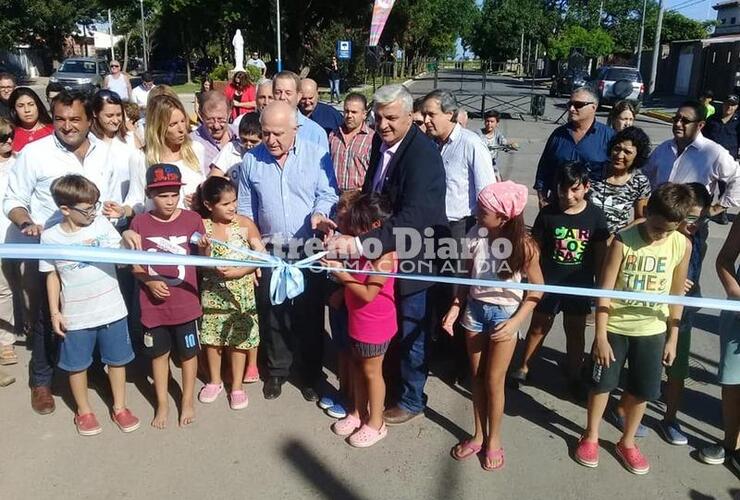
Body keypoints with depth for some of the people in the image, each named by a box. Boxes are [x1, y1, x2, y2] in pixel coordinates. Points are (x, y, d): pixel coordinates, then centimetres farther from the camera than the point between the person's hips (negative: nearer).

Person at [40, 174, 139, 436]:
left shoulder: (102, 224, -7)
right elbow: (52, 276, 1)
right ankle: (83, 411, 38)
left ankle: (119, 407, 35)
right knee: (77, 365, 15)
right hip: (75, 315, -1)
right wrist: (54, 312, -1)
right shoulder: (50, 237, -9)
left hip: (112, 310, 1)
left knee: (117, 360, 15)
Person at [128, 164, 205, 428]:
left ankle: (187, 401, 33)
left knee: (188, 353, 14)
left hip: (186, 302, 0)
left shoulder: (192, 219, -7)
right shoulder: (140, 223, -5)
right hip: (153, 304, 1)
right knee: (159, 353, 16)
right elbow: (134, 263, 1)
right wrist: (149, 281, -16)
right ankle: (162, 404, 35)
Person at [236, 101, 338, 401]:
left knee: (309, 314, 8)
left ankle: (310, 373, 26)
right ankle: (277, 370, 31)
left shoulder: (316, 155, -5)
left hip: (309, 249, -2)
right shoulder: (251, 160, 2)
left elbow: (327, 193, -4)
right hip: (269, 250, 2)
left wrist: (319, 214, -25)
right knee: (272, 314, 11)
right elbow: (246, 208, 8)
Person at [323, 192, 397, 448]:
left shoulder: (385, 256, -25)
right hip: (357, 321, 9)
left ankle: (375, 423, 25)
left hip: (374, 325, -9)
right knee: (356, 367, 20)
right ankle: (359, 413, 38)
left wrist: (340, 274, -25)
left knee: (371, 372, 7)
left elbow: (368, 293, -26)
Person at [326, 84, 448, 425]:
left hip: (414, 256, -7)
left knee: (410, 333, 11)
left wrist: (358, 243, -44)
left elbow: (412, 219, -37)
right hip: (385, 252, 7)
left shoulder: (424, 156, -27)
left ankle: (411, 400, 32)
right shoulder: (381, 141, -1)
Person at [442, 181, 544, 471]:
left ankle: (494, 440, 29)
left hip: (504, 314, -3)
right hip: (475, 309, 3)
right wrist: (454, 309, -5)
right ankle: (478, 435, 32)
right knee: (476, 376, 14)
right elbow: (467, 276, 1)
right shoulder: (475, 235, -11)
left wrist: (515, 322, -15)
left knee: (494, 381, 8)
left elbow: (537, 288, -9)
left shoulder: (523, 246, -20)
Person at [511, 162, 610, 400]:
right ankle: (524, 369, 30)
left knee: (575, 331, 15)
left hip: (580, 286, 1)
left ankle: (574, 377, 32)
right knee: (538, 327, 13)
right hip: (547, 283, 0)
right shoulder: (547, 213, -11)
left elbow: (600, 254, -1)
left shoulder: (595, 215, -8)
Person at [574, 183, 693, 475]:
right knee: (602, 383, 11)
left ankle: (627, 442, 35)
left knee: (643, 391, 13)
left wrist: (672, 338, 6)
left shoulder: (682, 246, -8)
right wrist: (600, 336, -15)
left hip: (652, 331, 3)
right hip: (614, 327, -3)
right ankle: (590, 437, 33)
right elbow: (604, 291, -15)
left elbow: (676, 294, 3)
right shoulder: (623, 241, -19)